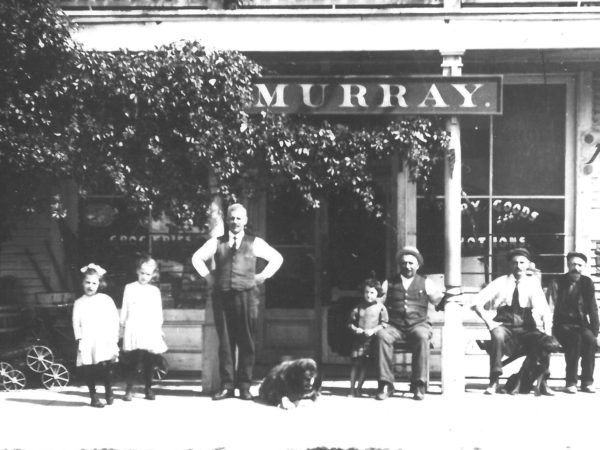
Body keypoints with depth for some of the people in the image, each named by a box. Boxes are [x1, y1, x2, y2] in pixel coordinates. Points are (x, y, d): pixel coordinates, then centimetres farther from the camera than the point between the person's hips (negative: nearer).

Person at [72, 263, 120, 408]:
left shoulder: (106, 300, 7)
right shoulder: (79, 303, 10)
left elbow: (114, 319, 6)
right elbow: (76, 323, 6)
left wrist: (114, 337, 0)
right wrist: (79, 339, -4)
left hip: (105, 341, -2)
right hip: (87, 342, 2)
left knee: (106, 366, -13)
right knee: (88, 370, 0)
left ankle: (109, 391, 11)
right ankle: (93, 396, 13)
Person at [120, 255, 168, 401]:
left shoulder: (155, 291, 13)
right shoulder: (129, 288, 8)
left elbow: (158, 312, 15)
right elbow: (124, 309, 10)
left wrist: (159, 328, 10)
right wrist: (122, 326, 7)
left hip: (151, 331, 2)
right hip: (133, 330, -2)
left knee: (149, 362, 2)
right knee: (133, 361, -9)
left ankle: (148, 389, 14)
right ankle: (129, 390, -3)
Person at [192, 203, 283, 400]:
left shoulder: (254, 243, 10)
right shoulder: (217, 243, 13)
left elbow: (277, 258, 15)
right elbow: (197, 258, 23)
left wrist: (262, 276, 7)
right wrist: (208, 276, 12)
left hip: (246, 296, -1)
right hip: (222, 296, 1)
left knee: (246, 342, -1)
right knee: (225, 342, 0)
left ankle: (244, 386, 2)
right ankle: (227, 386, 2)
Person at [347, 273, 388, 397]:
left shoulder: (380, 307, 1)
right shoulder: (359, 307, 7)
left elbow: (384, 323, -2)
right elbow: (350, 322, 11)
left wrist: (373, 330, -14)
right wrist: (355, 329, -8)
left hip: (372, 339, -2)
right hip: (359, 338, 2)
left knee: (364, 364, -3)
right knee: (355, 363, -2)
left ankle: (358, 388, 3)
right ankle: (352, 388, 1)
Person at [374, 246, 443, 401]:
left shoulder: (425, 283, 16)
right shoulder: (389, 283, 18)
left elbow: (438, 301, 10)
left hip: (418, 325, -1)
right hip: (395, 327, 1)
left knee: (422, 337, -36)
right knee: (382, 335, -32)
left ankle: (418, 385, -28)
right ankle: (386, 384, -28)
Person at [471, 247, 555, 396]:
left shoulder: (532, 282, 10)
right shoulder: (501, 282, 6)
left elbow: (544, 308, 3)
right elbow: (476, 302, 2)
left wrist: (547, 330, -13)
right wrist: (489, 321, -9)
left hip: (525, 326, 1)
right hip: (503, 325, -1)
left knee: (547, 342, -27)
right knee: (498, 336, -37)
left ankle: (540, 382, -9)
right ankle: (494, 382, -28)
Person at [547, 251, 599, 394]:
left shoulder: (587, 283, 6)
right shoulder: (557, 282, -1)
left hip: (581, 324, 2)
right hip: (562, 325, -2)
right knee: (576, 339, -35)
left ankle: (587, 382, -21)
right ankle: (570, 382, -27)